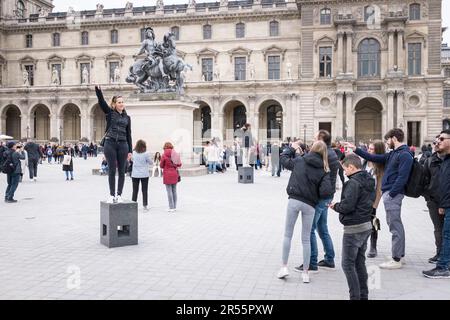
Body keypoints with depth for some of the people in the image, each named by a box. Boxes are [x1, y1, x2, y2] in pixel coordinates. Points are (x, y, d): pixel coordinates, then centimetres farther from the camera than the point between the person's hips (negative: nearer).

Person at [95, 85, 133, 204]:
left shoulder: (127, 117, 12)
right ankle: (112, 195, 10)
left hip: (123, 145, 2)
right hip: (110, 143, -2)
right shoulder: (109, 112, 7)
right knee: (112, 170, 1)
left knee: (122, 171, 3)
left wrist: (130, 150, 6)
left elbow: (129, 135, 11)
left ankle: (119, 195, 11)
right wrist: (98, 89, -24)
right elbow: (101, 101, -8)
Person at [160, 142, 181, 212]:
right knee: (174, 191, 11)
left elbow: (161, 166, -3)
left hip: (167, 175, -5)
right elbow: (179, 164, 7)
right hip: (175, 174, 5)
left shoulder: (164, 155, -10)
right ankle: (174, 207, 16)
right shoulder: (176, 154, 2)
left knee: (169, 191, -1)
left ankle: (171, 207, -1)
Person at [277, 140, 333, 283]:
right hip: (310, 205, 1)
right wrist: (316, 194, 10)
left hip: (294, 200, 0)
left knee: (287, 235, 12)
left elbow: (283, 159, 17)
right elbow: (326, 191, -10)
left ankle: (284, 267, 12)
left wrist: (292, 148, 30)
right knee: (306, 239, 10)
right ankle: (305, 273, 15)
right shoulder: (324, 170, 0)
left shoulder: (299, 160, 1)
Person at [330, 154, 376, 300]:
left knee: (348, 264, 0)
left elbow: (347, 206, -24)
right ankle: (363, 295, 24)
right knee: (360, 262, 17)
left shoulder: (353, 183, -19)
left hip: (353, 229, -9)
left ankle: (355, 296, 3)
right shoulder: (369, 181, 10)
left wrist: (335, 206, -4)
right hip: (366, 225, 9)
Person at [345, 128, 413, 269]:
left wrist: (391, 194, -20)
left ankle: (396, 260, 0)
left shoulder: (405, 155, -13)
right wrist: (355, 149, 18)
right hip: (389, 193, 10)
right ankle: (399, 254, 27)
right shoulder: (393, 154, 16)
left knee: (395, 226, -5)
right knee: (396, 225, 16)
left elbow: (402, 177, -20)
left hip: (393, 194, -10)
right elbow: (374, 158, 20)